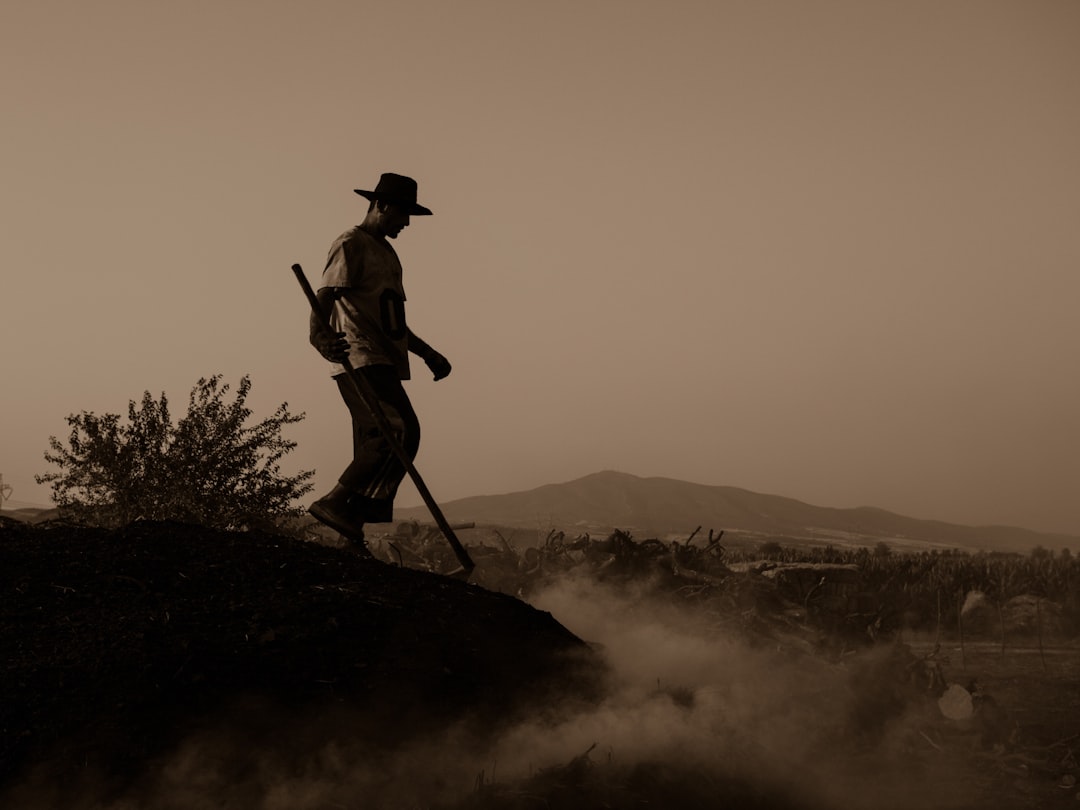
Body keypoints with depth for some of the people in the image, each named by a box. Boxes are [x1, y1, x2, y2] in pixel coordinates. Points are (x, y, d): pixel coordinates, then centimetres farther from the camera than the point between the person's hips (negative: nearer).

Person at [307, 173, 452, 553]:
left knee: (376, 448, 5)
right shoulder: (350, 244, -2)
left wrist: (428, 354, 30)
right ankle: (334, 503, -21)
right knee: (402, 432, -22)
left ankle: (351, 533, 7)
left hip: (383, 365, 10)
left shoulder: (388, 254, 27)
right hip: (360, 362, -10)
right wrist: (320, 335, -36)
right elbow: (324, 296, -17)